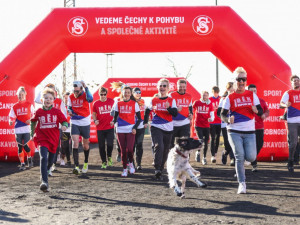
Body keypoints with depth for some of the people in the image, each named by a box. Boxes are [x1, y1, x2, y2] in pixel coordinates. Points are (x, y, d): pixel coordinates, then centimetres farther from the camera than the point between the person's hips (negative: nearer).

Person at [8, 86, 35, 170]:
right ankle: (22, 164, 12)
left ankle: (29, 158, 19)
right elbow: (12, 117, 8)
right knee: (20, 147, 3)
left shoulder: (29, 105, 4)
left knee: (25, 145, -10)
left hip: (27, 128, -2)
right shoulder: (14, 107, 9)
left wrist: (31, 120, -10)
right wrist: (10, 122, -13)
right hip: (18, 129, 2)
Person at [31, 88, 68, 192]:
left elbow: (64, 121, 2)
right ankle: (44, 182, -27)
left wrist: (64, 126, -20)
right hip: (42, 138, -2)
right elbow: (33, 122, 17)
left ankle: (47, 170, 54)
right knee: (43, 158, -21)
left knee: (51, 159, 19)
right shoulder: (39, 112, 0)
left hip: (54, 139, 2)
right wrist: (32, 133, 20)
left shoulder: (57, 111, -2)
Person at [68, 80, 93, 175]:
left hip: (85, 123, -2)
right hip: (74, 123, 2)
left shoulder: (85, 95, -13)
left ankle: (86, 163, 37)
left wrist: (85, 87, -42)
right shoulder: (70, 97, 0)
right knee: (75, 143, -14)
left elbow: (90, 99, -38)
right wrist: (70, 111, -8)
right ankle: (76, 166, -16)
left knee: (85, 144, 13)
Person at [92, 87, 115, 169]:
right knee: (101, 146, 6)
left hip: (110, 128, -1)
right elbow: (94, 114, 12)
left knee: (110, 144, -13)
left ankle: (109, 157, 17)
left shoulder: (111, 101, 1)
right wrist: (95, 120, -7)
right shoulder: (96, 103, 2)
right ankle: (104, 162, 22)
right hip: (100, 128, 1)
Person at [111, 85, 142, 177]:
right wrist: (113, 122, -12)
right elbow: (115, 116, 11)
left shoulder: (134, 104, 4)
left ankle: (131, 163, 17)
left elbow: (139, 118, 7)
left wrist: (135, 128, -7)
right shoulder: (118, 104, 8)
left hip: (130, 130, -2)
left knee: (129, 149, -12)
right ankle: (125, 168, 16)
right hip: (120, 130, 2)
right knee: (123, 150, 3)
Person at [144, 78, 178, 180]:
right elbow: (147, 111, 22)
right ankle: (157, 169, -25)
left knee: (165, 151, 7)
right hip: (156, 128, -2)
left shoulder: (171, 100, 4)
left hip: (168, 129, 2)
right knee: (159, 146, -22)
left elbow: (175, 114, -7)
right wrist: (145, 122, 17)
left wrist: (169, 108, -24)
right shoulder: (153, 100, 6)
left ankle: (160, 170, 22)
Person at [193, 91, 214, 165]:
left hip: (206, 125, 2)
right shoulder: (196, 102, -1)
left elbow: (212, 114, 1)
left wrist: (211, 118, -18)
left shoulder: (209, 104, 3)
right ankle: (198, 152, 15)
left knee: (206, 142, 5)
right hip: (198, 125, -2)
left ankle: (204, 158, 22)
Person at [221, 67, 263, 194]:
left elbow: (261, 112, 7)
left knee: (251, 157, -8)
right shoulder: (230, 97, 3)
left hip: (249, 131, 2)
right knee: (239, 157, -9)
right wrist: (228, 119, -21)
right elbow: (222, 114, 1)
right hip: (234, 131, -2)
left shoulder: (252, 95, 8)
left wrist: (256, 110, -16)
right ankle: (242, 184, 1)